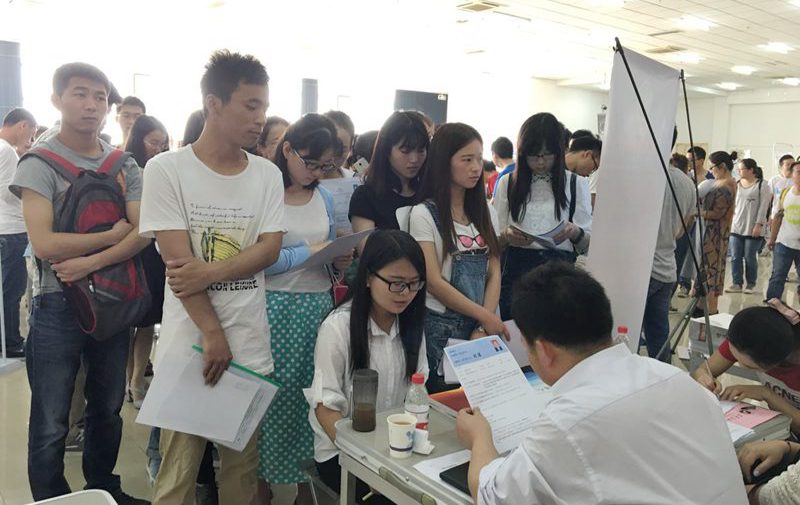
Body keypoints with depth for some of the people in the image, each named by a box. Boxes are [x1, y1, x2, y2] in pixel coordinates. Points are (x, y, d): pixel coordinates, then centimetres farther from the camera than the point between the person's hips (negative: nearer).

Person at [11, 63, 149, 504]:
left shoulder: (124, 165, 5)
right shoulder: (40, 163, -7)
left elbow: (142, 234, -6)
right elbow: (44, 244, -18)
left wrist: (91, 262, -19)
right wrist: (113, 233, -11)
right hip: (58, 305, -4)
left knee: (108, 409, 18)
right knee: (50, 424, 6)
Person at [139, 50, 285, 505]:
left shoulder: (268, 174, 6)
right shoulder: (166, 169, -5)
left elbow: (269, 249, -1)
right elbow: (179, 261, -10)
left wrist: (209, 272, -16)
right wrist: (212, 333, -13)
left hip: (251, 345, 3)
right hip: (188, 341, -3)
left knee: (243, 463, 13)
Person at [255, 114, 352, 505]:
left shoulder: (324, 198, 10)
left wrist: (341, 261, -5)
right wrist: (308, 252, -18)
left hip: (319, 307, 5)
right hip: (276, 309, -5)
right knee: (273, 395, 5)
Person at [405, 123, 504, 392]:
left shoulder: (485, 212, 8)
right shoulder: (424, 214, -8)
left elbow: (494, 273, 4)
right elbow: (434, 282, -12)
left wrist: (484, 327, -8)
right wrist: (485, 317, -11)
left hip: (485, 327, 5)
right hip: (441, 327, -4)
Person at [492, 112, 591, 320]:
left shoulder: (576, 184, 6)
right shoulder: (508, 183, 8)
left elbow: (587, 244, 4)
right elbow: (494, 240, 6)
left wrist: (575, 233, -17)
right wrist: (507, 237, -15)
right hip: (515, 270, 0)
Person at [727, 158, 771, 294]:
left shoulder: (762, 185, -5)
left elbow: (763, 207, -9)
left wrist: (758, 225, -15)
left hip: (753, 229, -5)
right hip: (736, 227, 5)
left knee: (750, 258, 2)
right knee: (735, 257, 4)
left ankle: (751, 284, 16)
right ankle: (737, 283, 13)